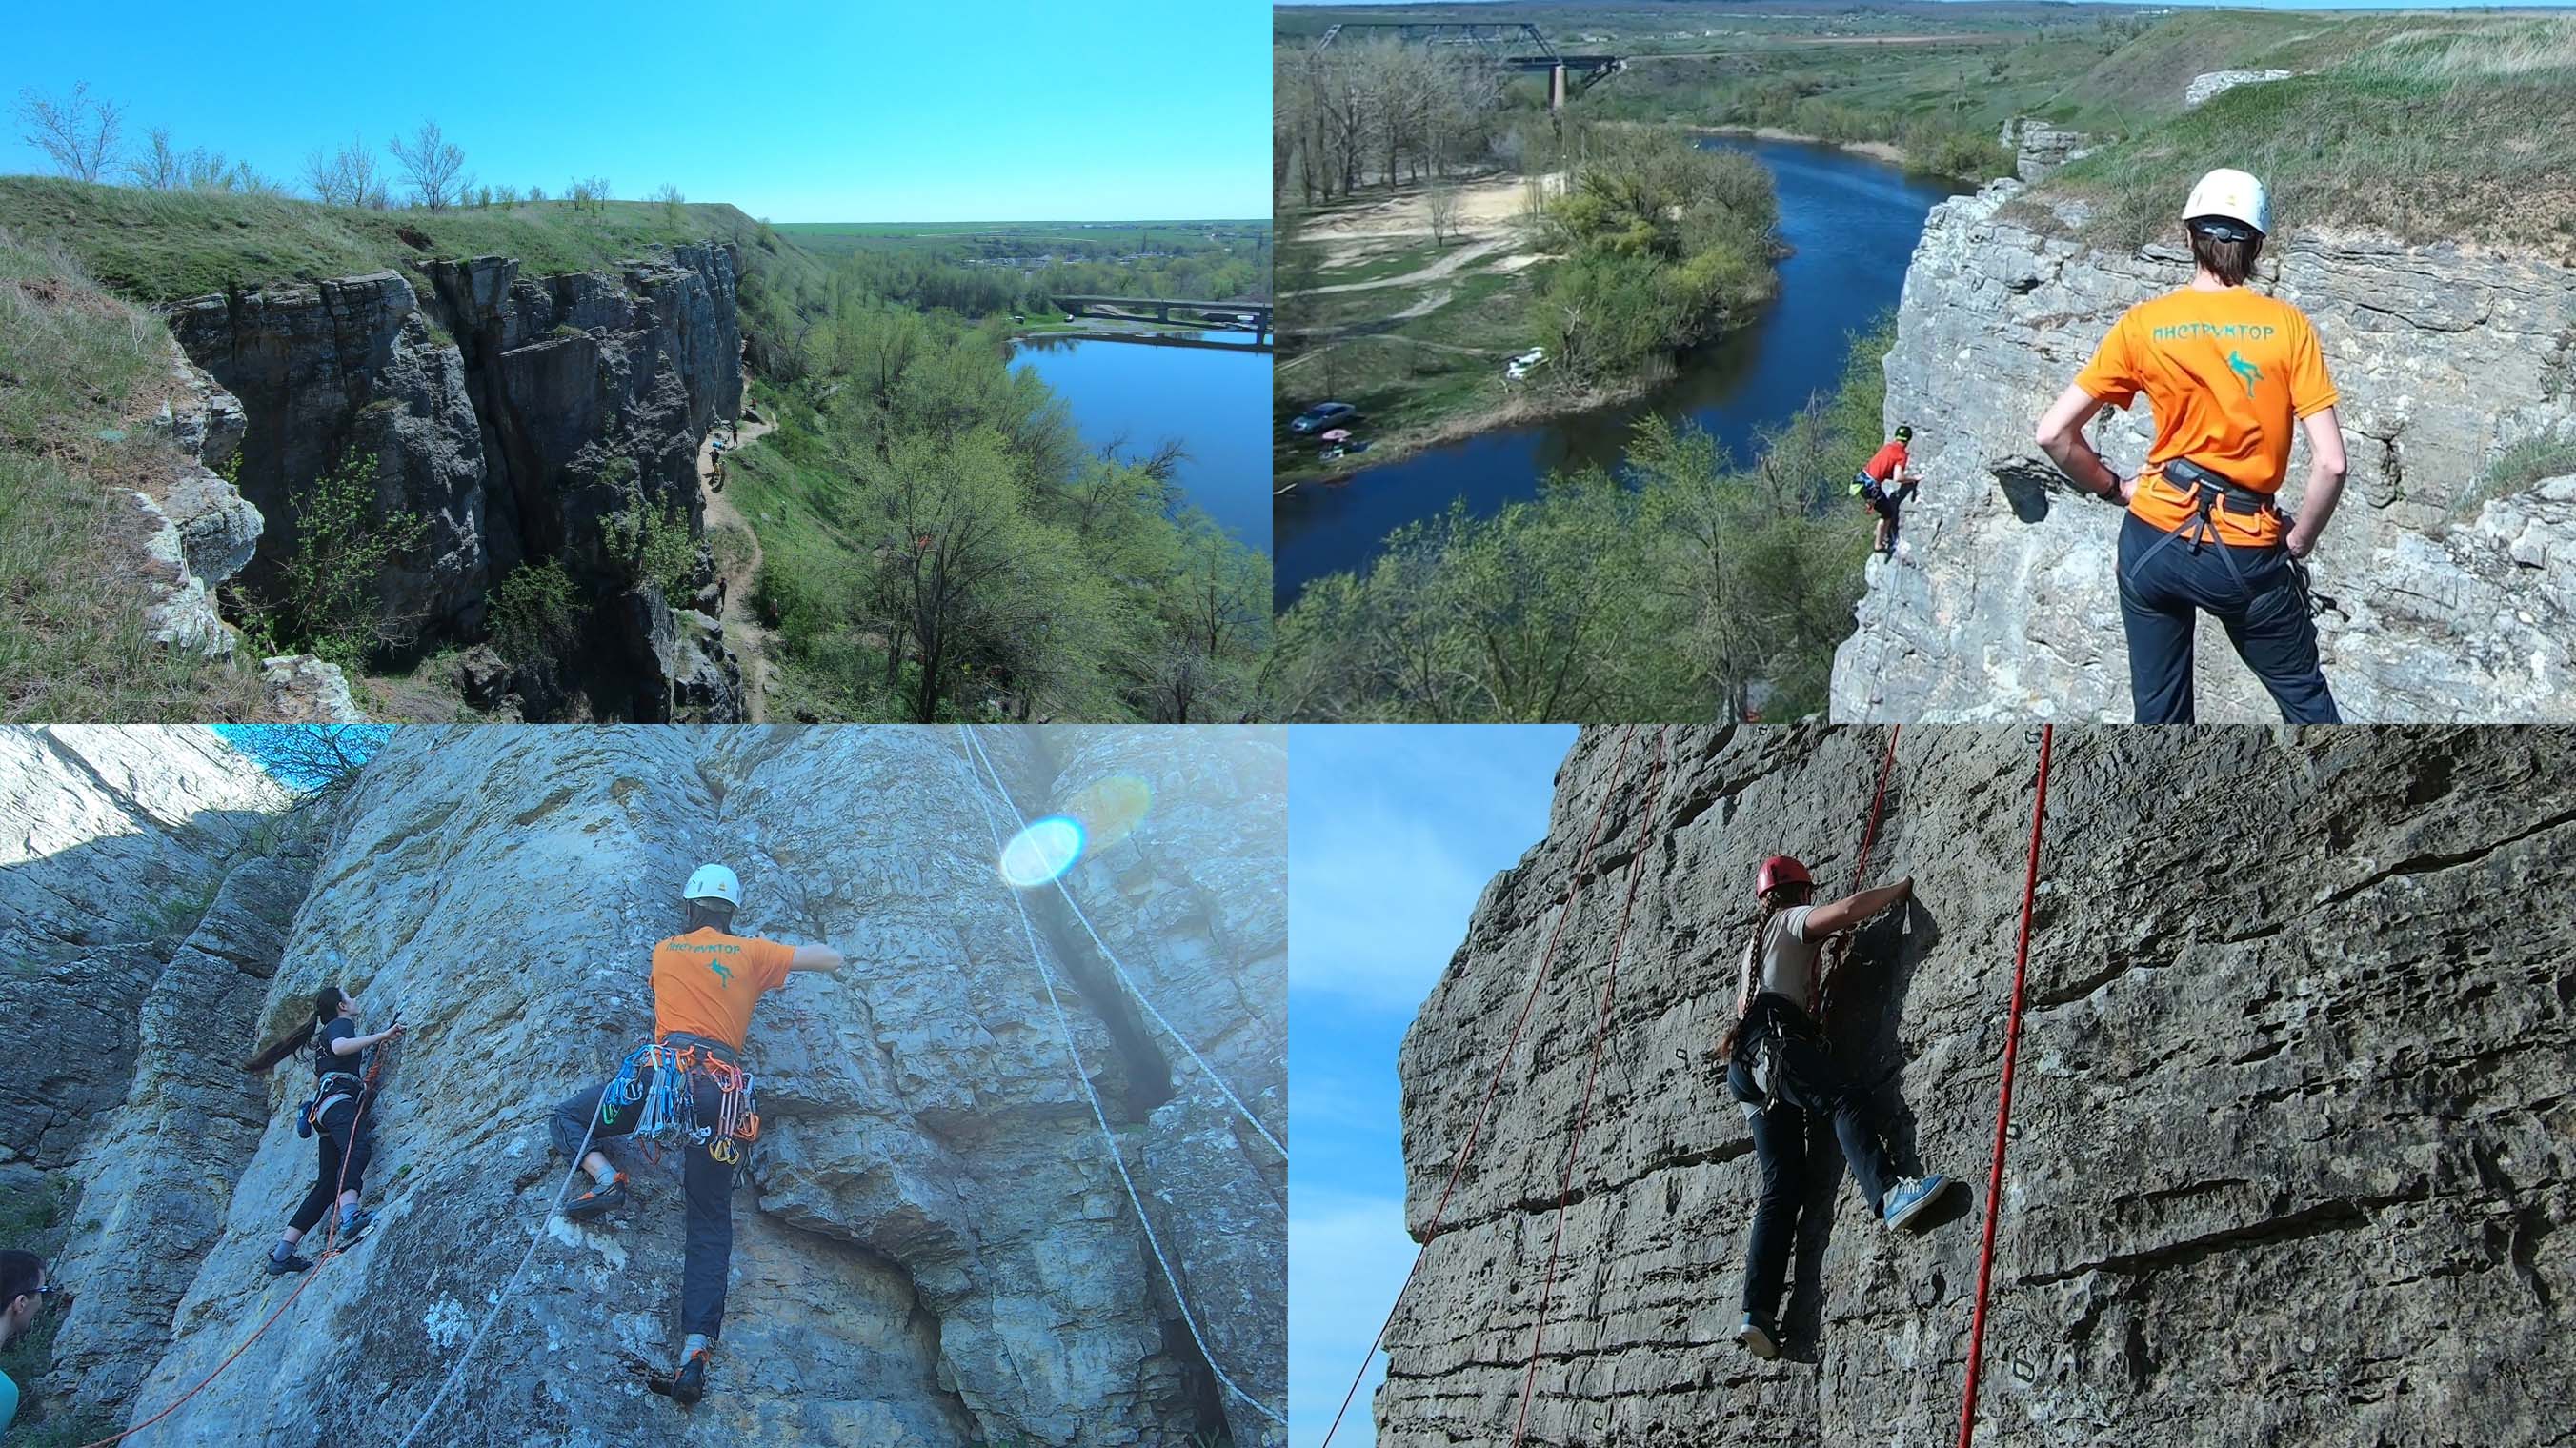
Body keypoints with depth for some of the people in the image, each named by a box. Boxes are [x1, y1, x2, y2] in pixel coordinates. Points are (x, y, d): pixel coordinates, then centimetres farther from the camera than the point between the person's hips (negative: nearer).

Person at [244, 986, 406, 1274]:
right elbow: (340, 1046, -17)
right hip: (339, 1097, -10)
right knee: (356, 1148, -36)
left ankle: (282, 1253, 1)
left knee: (327, 1184, 3)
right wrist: (382, 1036, -17)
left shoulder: (325, 1033, 36)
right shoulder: (342, 1023, 8)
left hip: (322, 1106, 10)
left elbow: (316, 1080, 45)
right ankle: (349, 1216, -62)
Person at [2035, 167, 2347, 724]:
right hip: (2246, 553, -1)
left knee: (2159, 712, 16)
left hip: (2154, 540, 2)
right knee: (2305, 698, 20)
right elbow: (2330, 463, -12)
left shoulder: (2143, 324, -4)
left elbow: (2054, 433, -6)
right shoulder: (2287, 326, -7)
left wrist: (2114, 487, 9)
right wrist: (2297, 543, 3)